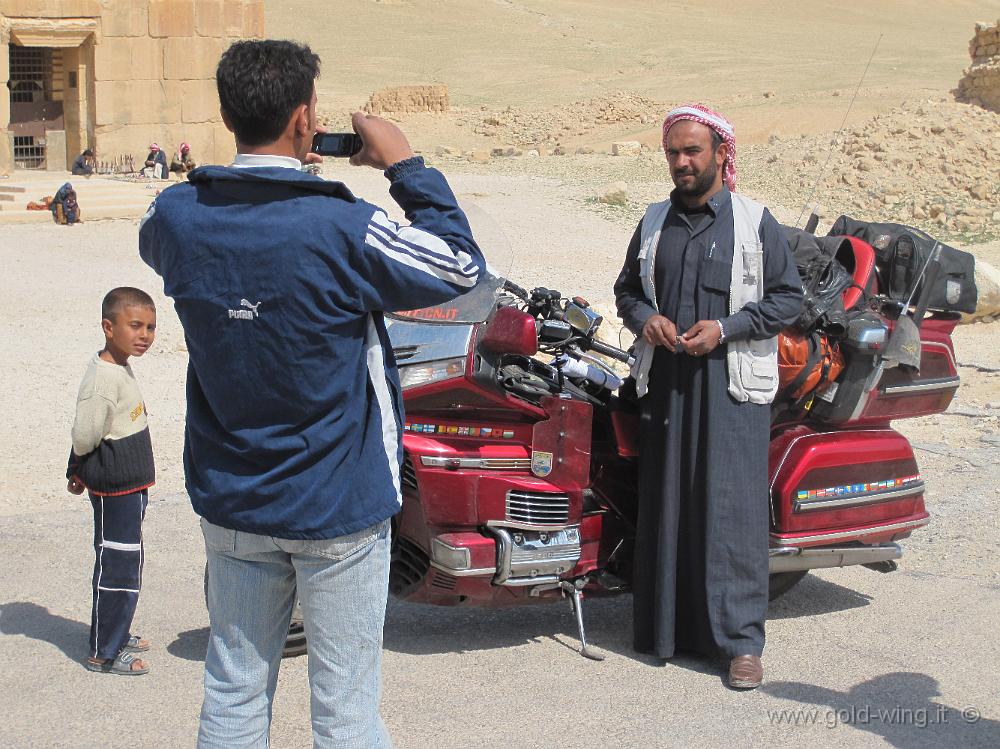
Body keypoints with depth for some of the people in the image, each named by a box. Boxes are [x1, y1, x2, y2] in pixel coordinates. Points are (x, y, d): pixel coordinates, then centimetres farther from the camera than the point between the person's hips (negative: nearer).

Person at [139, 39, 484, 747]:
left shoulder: (177, 216, -8)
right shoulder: (344, 229, -22)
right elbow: (462, 266, -8)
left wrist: (274, 169, 11)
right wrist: (406, 165, 0)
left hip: (230, 503, 5)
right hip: (339, 506, -4)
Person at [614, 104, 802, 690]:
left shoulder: (755, 222, 0)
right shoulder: (654, 224, 13)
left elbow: (789, 298, 0)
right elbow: (627, 288, 23)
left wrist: (724, 327, -13)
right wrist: (644, 318, 0)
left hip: (731, 382, -4)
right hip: (664, 380, 4)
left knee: (731, 507, -6)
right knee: (666, 506, 6)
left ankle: (742, 639, 0)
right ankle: (668, 625, 16)